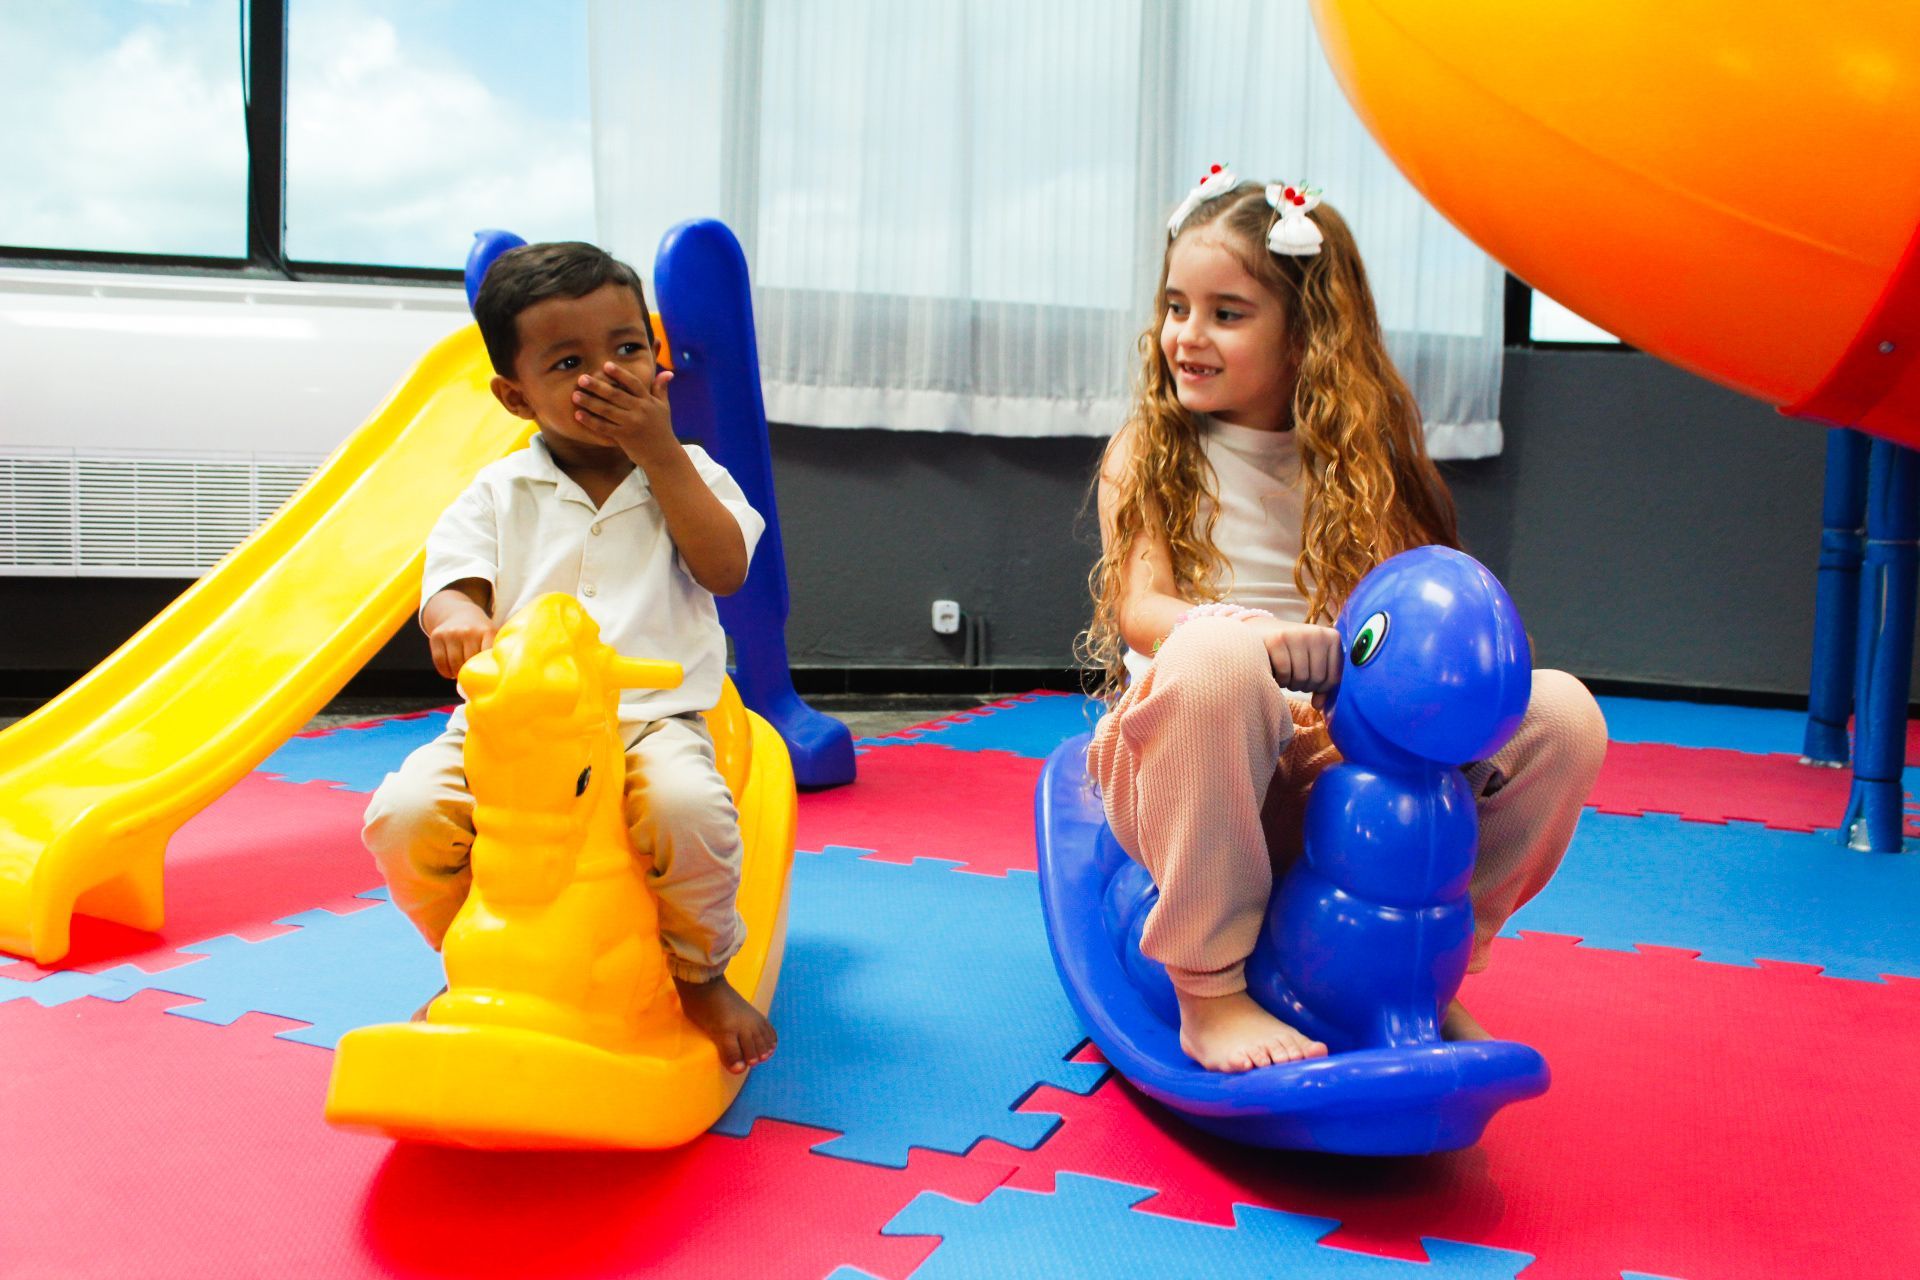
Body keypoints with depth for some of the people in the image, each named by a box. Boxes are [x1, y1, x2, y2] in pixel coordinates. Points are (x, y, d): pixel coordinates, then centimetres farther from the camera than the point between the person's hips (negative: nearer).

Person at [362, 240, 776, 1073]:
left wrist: (659, 453, -6)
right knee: (405, 812, -23)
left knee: (689, 807, -35)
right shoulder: (498, 494, 13)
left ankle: (699, 973, -2)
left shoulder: (687, 473, 13)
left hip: (650, 716, -2)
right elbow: (450, 579, 2)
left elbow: (726, 569, -3)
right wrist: (456, 617, -25)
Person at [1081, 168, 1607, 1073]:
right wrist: (1255, 665, -31)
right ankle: (1209, 991, -25)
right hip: (1174, 761, -3)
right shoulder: (1148, 453, 5)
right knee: (1215, 654, -39)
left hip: (1342, 762, 3)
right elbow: (1141, 607, -9)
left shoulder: (1356, 460, 10)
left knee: (1562, 716, -15)